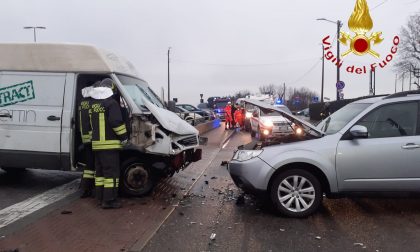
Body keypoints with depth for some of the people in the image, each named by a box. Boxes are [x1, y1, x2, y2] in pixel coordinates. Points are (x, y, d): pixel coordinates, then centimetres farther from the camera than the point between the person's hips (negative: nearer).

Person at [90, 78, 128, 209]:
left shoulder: (92, 104, 14)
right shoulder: (111, 103, -12)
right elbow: (116, 122, -18)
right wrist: (124, 136, -10)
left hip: (96, 144, 8)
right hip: (110, 144, -8)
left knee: (100, 171, 14)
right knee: (111, 172, -5)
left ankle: (101, 197, 20)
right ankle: (109, 199, -6)